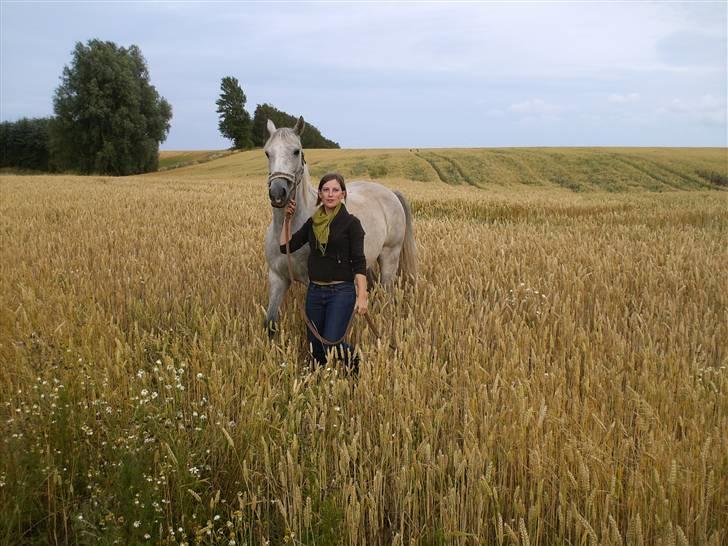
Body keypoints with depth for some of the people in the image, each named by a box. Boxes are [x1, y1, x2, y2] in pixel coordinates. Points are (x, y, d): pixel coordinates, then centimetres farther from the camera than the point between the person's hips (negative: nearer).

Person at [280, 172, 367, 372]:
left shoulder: (350, 222, -7)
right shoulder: (313, 222, 9)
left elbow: (359, 262, -11)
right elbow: (285, 246, 9)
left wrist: (362, 296, -18)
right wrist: (287, 218, 5)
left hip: (341, 291, -6)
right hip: (315, 291, 6)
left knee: (330, 345, -11)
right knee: (315, 347, 10)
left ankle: (354, 359, 21)